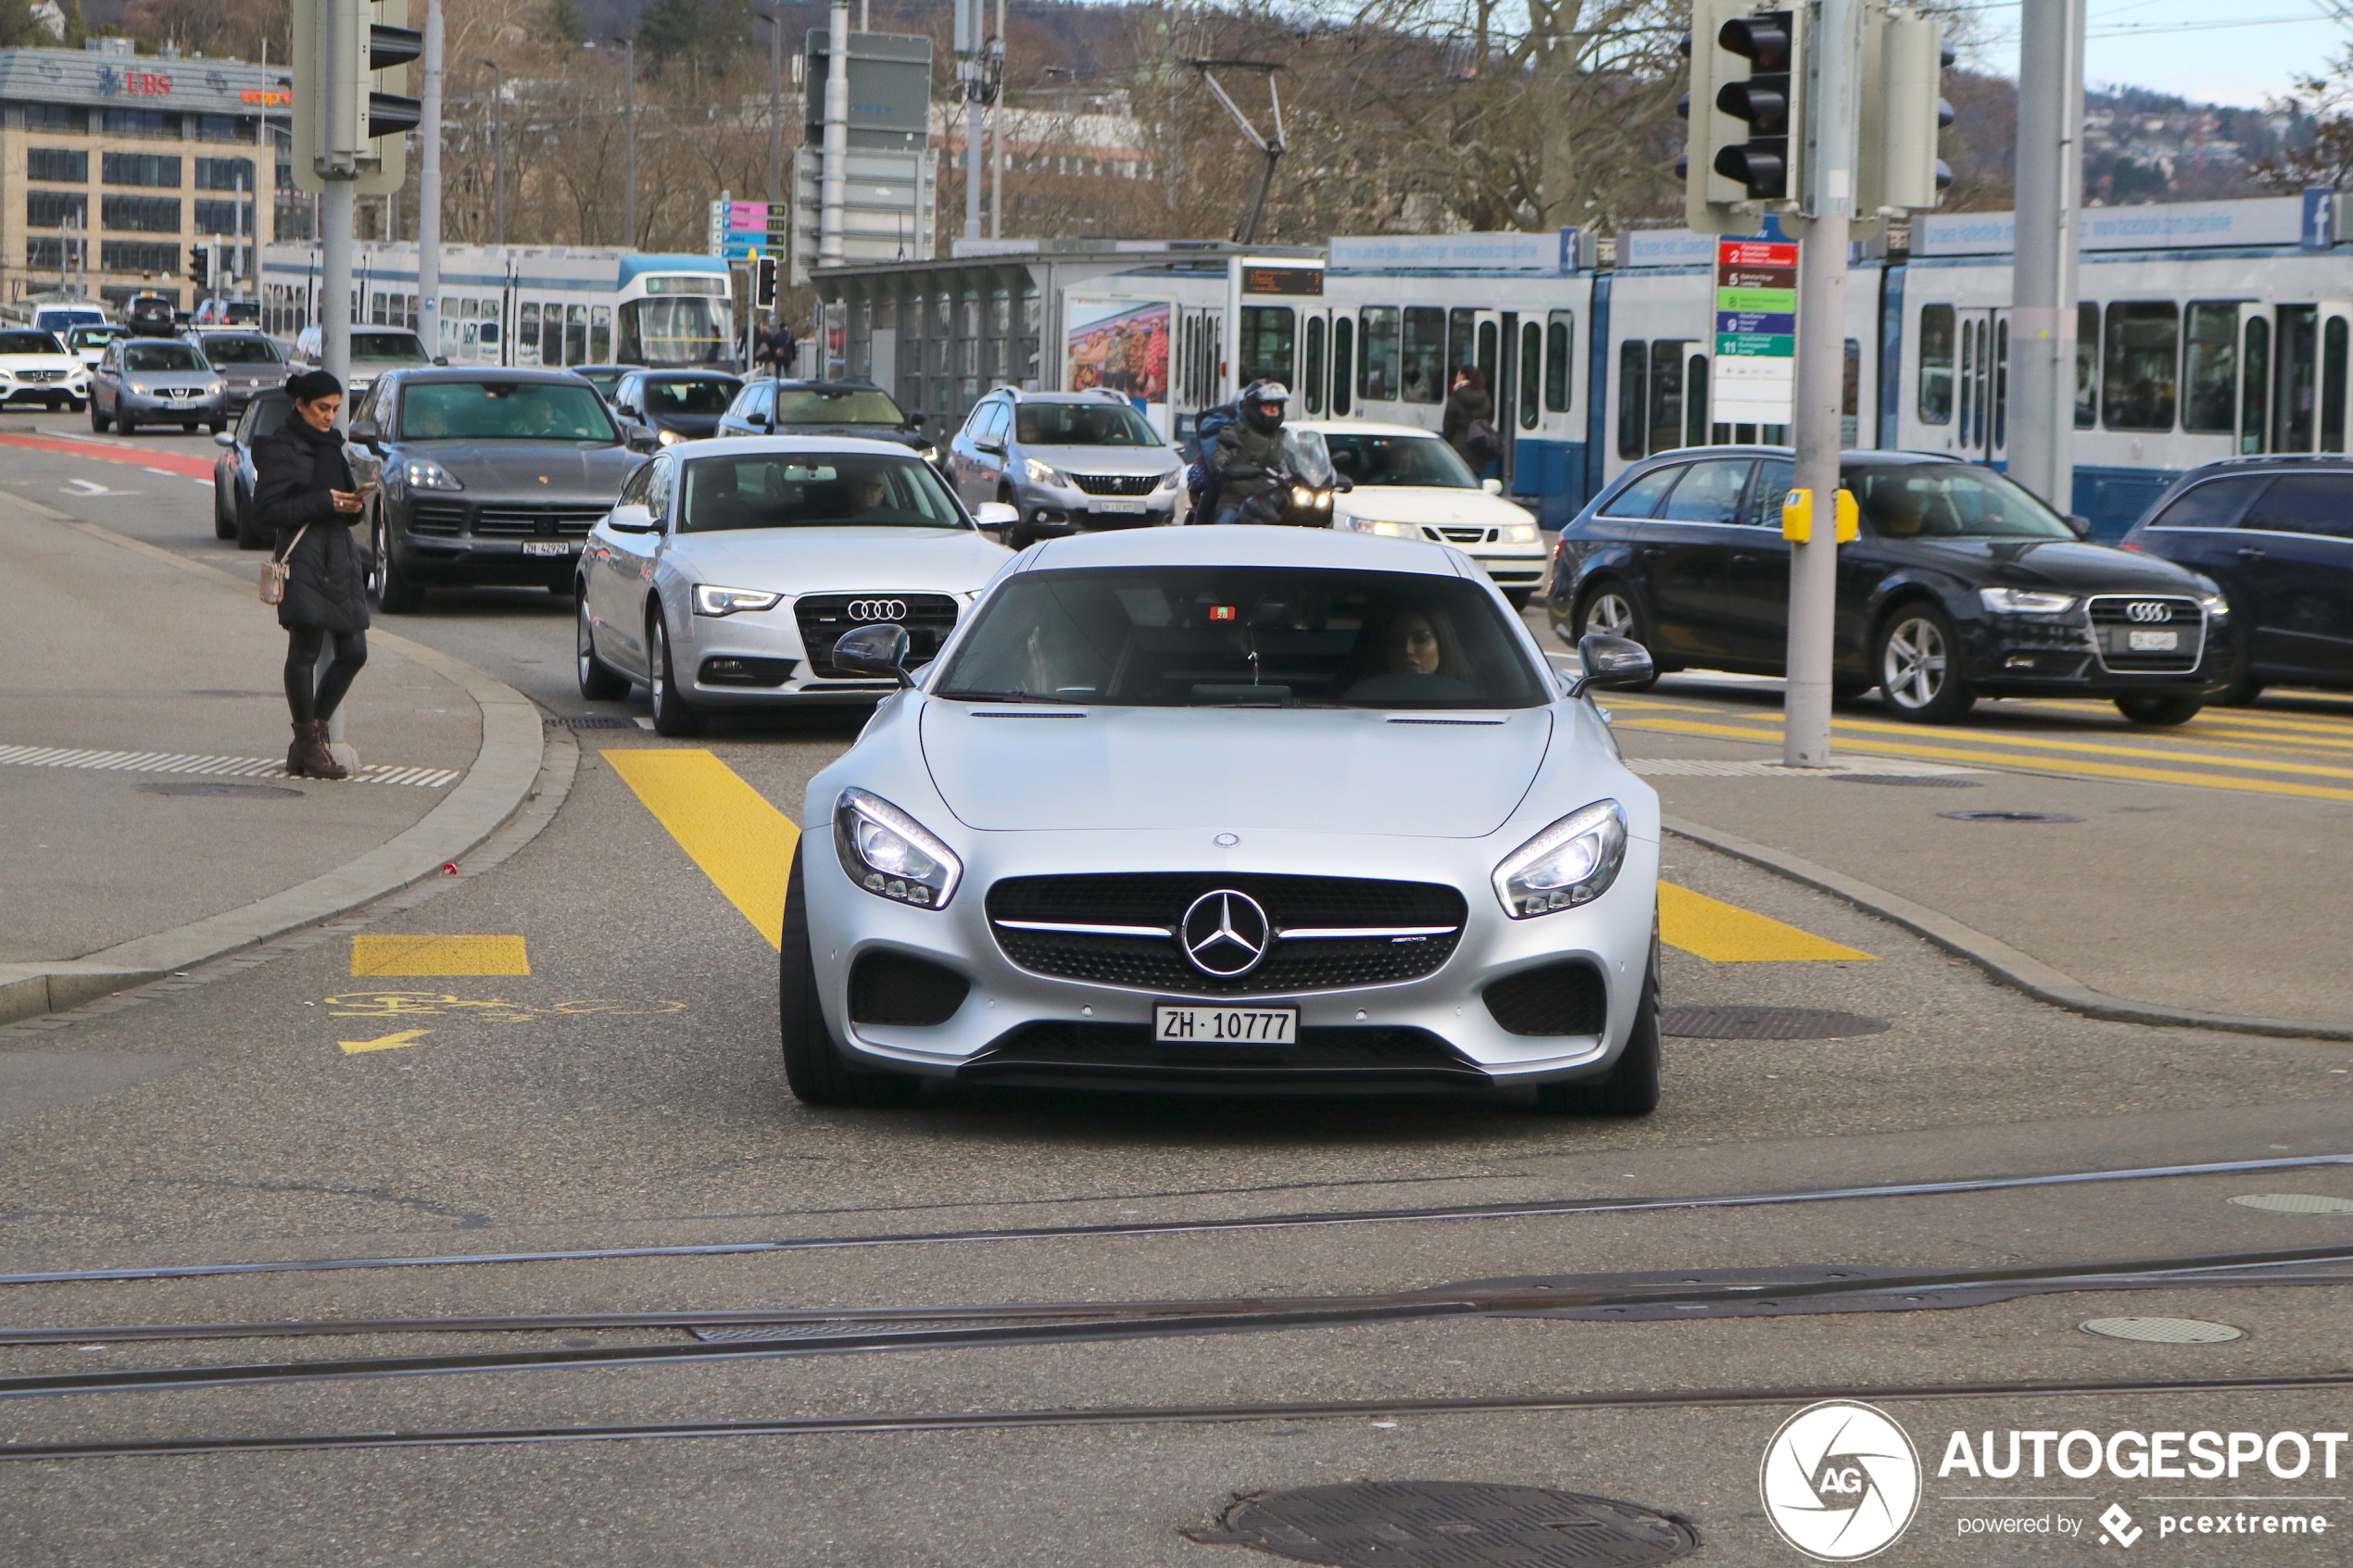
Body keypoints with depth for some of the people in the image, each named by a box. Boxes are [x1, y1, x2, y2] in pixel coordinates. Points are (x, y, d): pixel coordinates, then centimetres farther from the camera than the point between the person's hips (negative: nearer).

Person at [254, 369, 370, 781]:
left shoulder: (332, 446, 19)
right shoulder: (281, 449, -5)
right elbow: (268, 509, -12)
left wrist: (352, 506, 1)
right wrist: (323, 502, -17)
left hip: (341, 558, 8)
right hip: (303, 560, -8)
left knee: (354, 651, 4)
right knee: (305, 651, -7)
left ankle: (313, 732, 18)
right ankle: (308, 745, 3)